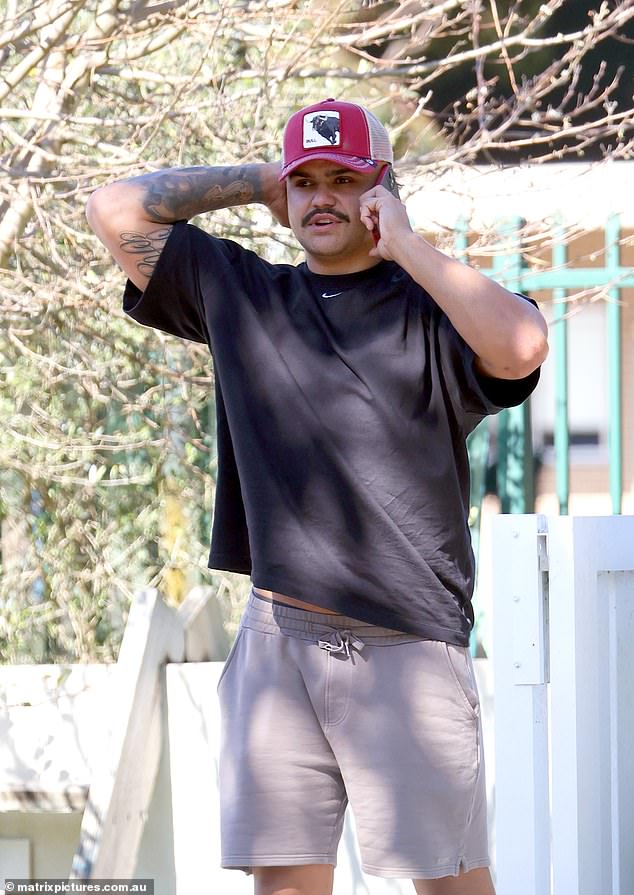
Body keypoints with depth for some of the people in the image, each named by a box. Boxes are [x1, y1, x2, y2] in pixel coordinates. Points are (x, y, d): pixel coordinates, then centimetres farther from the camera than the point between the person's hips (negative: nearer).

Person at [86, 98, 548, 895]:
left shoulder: (434, 307, 4)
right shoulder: (240, 292, 16)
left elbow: (520, 346, -18)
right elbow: (115, 210, 12)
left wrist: (403, 245, -9)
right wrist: (259, 184, 13)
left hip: (407, 644, -3)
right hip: (277, 641, 4)